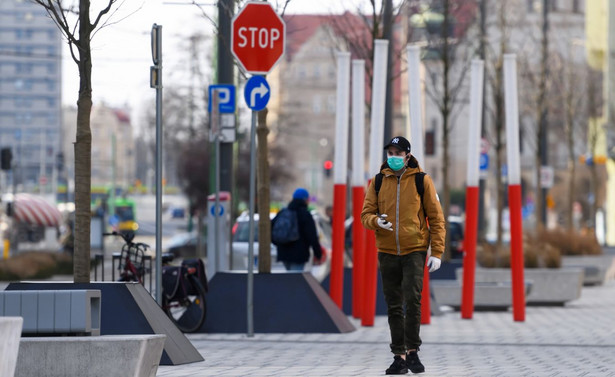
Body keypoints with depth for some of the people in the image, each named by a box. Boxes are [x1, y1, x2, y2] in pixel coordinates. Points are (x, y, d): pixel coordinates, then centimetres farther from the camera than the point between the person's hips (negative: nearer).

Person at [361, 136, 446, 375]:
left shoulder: (421, 180, -1)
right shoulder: (378, 182, 7)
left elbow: (436, 218, 1)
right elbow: (366, 214, 6)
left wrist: (437, 253, -6)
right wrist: (376, 221, -18)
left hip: (414, 250, -3)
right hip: (387, 252, 3)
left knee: (412, 299, -16)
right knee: (394, 307, 4)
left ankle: (412, 351, -5)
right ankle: (399, 356, 9)